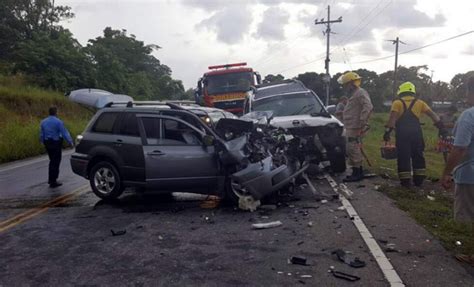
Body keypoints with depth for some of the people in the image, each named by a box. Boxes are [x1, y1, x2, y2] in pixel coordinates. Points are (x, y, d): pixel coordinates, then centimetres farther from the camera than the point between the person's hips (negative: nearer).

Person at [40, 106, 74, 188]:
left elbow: (41, 134, 11)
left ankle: (50, 179, 25)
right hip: (56, 143, -7)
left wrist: (43, 142, 24)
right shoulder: (58, 122, -15)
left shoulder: (43, 122, 5)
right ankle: (53, 182, 6)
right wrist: (70, 142, -10)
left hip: (47, 143, 7)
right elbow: (64, 133, -16)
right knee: (56, 162, 2)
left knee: (52, 161, 21)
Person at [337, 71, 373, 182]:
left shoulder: (360, 93, -13)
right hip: (350, 127, 11)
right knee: (351, 149, 14)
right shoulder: (353, 94, 20)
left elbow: (368, 107, -26)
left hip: (355, 128, -11)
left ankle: (357, 173, -3)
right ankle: (358, 172, 22)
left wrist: (362, 122, -29)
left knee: (353, 149, -9)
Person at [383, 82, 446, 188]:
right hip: (416, 132, 3)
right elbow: (432, 114, 5)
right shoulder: (419, 102, 13)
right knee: (418, 156, 15)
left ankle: (405, 181, 6)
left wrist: (388, 131, -12)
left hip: (402, 133, -3)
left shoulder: (397, 103, 4)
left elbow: (392, 118, -10)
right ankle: (419, 180, 19)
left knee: (403, 157, 4)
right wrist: (440, 125, 4)